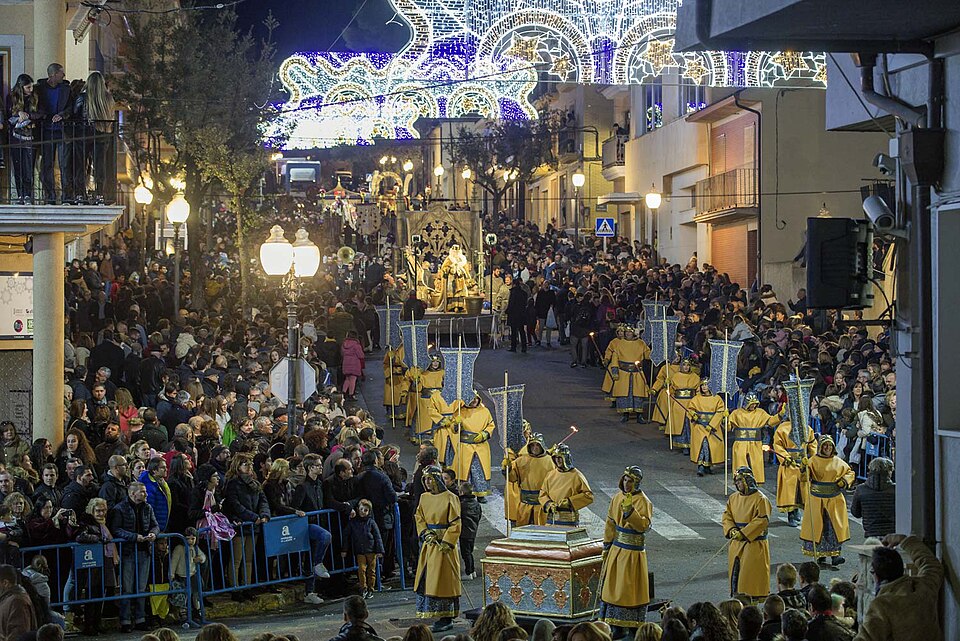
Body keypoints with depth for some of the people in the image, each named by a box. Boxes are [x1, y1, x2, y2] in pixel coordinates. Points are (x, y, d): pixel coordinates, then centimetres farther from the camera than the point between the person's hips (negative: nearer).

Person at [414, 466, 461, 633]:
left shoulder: (450, 498, -10)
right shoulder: (424, 498, 9)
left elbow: (455, 525, -11)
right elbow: (419, 518, 12)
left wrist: (446, 543, -17)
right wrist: (426, 534, -5)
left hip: (444, 545, -7)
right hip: (428, 544, 7)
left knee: (443, 580, -5)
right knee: (427, 580, 7)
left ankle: (447, 618, 1)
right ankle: (436, 614, 16)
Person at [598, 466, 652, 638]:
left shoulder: (643, 502, -13)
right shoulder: (617, 498, 7)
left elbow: (643, 526, -25)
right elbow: (610, 523, 13)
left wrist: (630, 509, -34)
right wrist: (606, 546, 13)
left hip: (633, 551, -7)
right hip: (616, 549, 7)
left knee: (629, 587, -2)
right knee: (613, 586, 9)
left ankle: (631, 625, 6)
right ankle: (617, 625, 17)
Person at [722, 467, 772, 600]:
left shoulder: (760, 499, -12)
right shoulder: (734, 498, 9)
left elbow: (762, 521, -17)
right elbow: (727, 516, 12)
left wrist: (743, 533, -19)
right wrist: (731, 530, -8)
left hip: (754, 543, -7)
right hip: (736, 544, 7)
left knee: (751, 573, -6)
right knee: (735, 573, 10)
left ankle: (753, 598, 0)